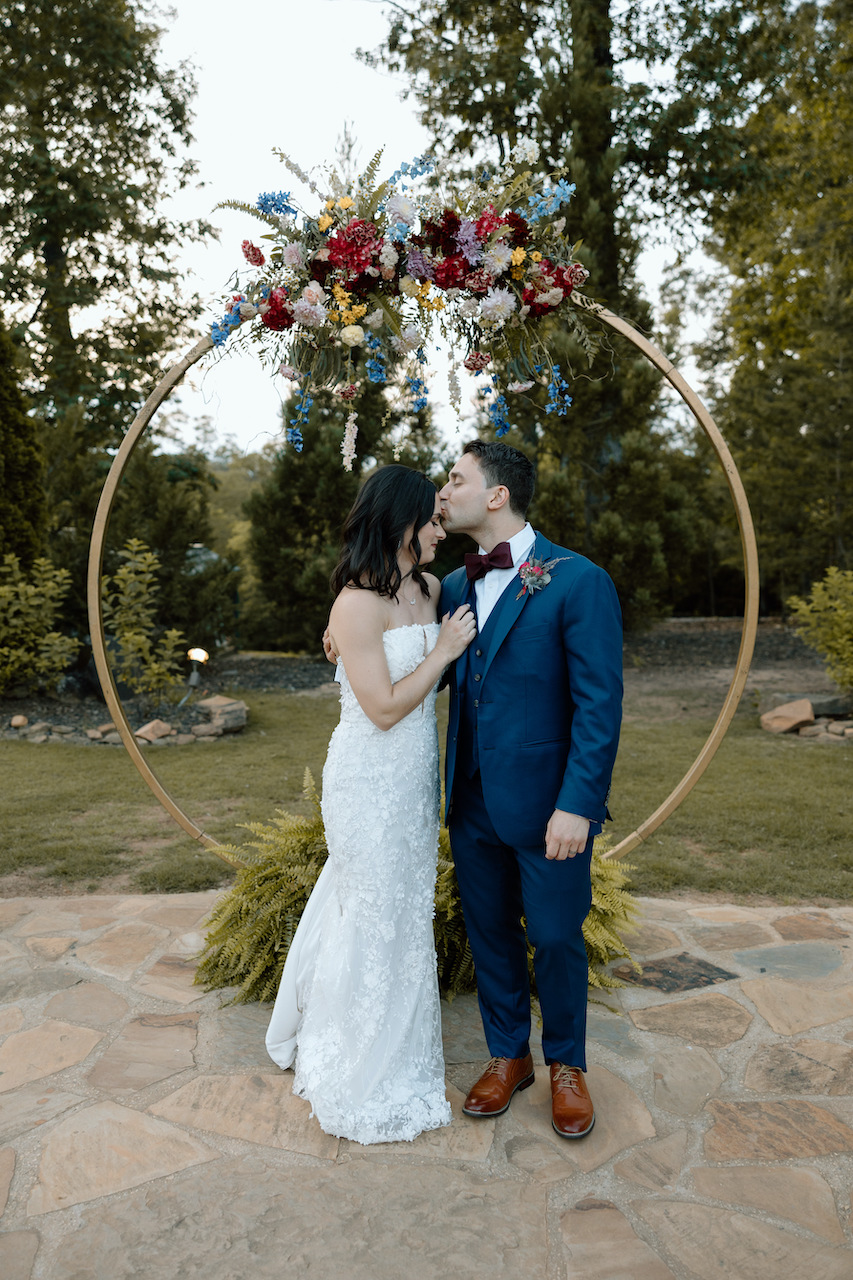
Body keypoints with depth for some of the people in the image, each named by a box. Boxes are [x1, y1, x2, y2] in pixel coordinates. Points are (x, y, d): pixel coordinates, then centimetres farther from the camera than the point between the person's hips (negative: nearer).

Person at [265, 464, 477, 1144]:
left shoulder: (428, 588, 4)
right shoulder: (358, 603, -21)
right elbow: (385, 707, -21)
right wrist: (444, 650, -15)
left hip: (414, 777, 8)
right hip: (372, 782, -8)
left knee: (404, 906, 21)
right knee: (375, 918, 7)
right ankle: (366, 1081, 30)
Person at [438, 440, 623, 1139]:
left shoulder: (578, 581, -13)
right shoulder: (454, 587, 7)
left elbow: (599, 704, -15)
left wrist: (576, 804, -20)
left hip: (547, 803, -5)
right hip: (473, 799, 6)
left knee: (555, 937, 11)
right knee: (489, 932, 17)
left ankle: (567, 1065, 37)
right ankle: (508, 1055, 40)